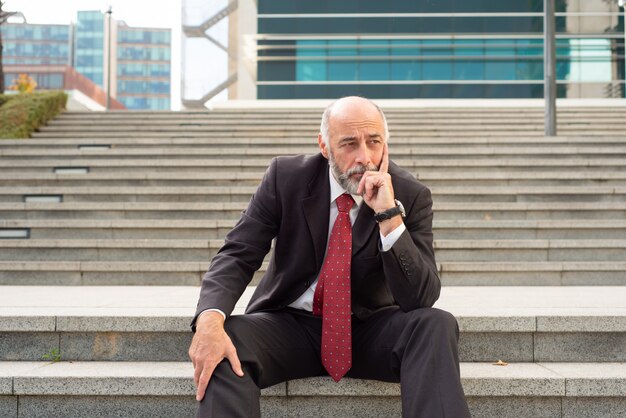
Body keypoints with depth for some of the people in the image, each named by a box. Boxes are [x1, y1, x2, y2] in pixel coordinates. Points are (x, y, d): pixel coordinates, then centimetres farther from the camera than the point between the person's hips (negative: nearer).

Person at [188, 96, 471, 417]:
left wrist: (389, 215, -29)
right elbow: (238, 255, -9)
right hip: (291, 325, 0)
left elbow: (421, 299, -17)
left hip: (369, 330, 1)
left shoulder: (411, 196, -10)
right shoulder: (286, 176, -8)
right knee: (223, 342, -31)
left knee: (437, 325, -28)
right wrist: (210, 318, -30)